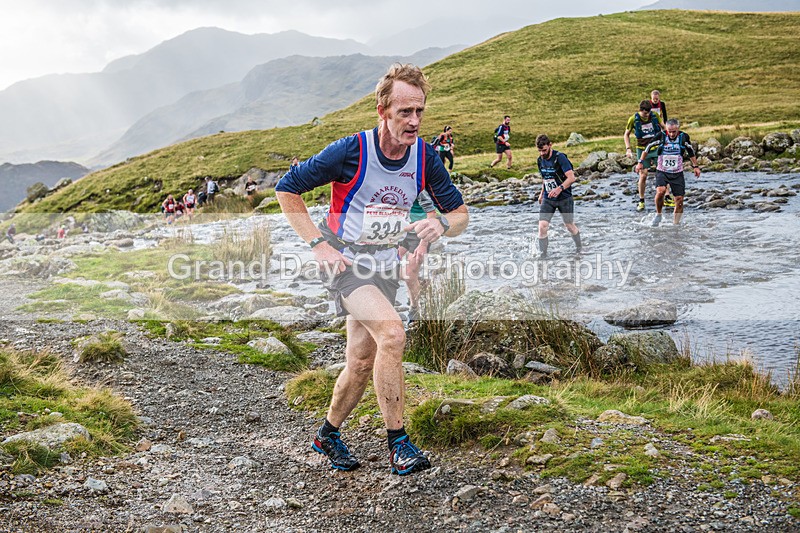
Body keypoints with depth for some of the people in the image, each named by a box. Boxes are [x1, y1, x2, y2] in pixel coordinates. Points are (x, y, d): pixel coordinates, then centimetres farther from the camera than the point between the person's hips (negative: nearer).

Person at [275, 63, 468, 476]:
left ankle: (328, 434, 33)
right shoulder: (351, 151, -19)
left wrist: (441, 224, -22)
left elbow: (460, 213, 3)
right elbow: (287, 189, -9)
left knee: (363, 362, 9)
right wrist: (318, 244, -14)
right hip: (344, 258, -5)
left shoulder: (424, 157, -6)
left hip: (384, 264, 5)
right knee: (392, 333, -27)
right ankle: (398, 444, -16)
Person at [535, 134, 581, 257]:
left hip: (564, 197, -4)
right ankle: (543, 255, -2)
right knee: (542, 226, -11)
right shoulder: (540, 160, 3)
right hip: (548, 199, 4)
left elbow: (571, 177, -23)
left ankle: (579, 248, 35)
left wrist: (559, 188, -36)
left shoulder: (560, 157, -17)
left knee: (570, 226, 9)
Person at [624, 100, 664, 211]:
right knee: (643, 175, -5)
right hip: (642, 149, -2)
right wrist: (628, 148, -7)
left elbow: (662, 127, 15)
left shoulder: (655, 116, -4)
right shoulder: (633, 119, -8)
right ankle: (641, 201, 8)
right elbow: (626, 134, 4)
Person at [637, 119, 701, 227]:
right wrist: (641, 162, 4)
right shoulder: (661, 136, -11)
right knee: (660, 191, -28)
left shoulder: (684, 137, -7)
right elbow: (648, 148, 2)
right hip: (662, 171, -2)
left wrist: (695, 166, 15)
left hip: (677, 173, 2)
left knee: (679, 199, -2)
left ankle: (676, 223, 14)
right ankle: (658, 215, -5)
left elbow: (691, 152, 11)